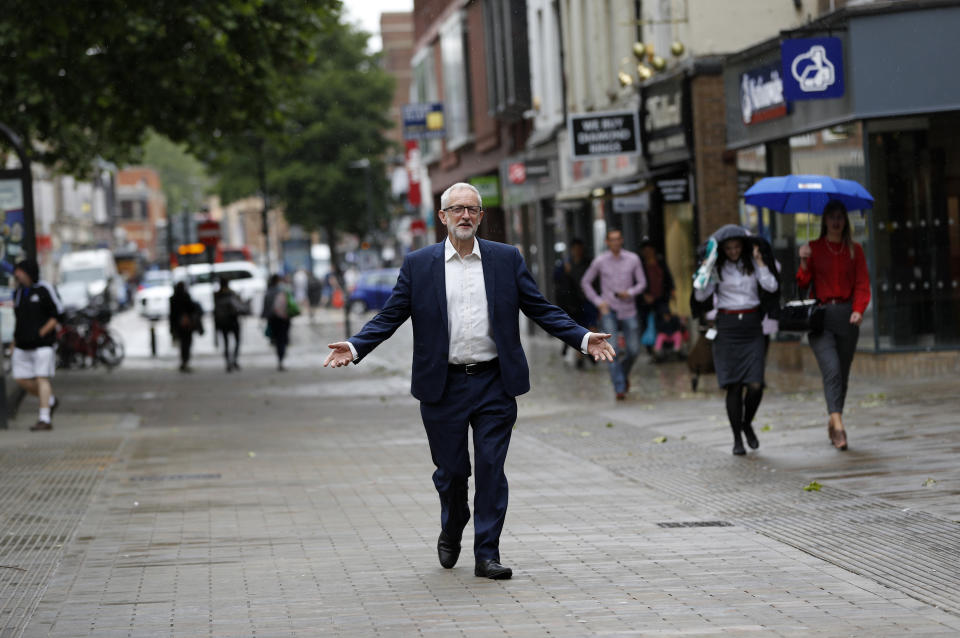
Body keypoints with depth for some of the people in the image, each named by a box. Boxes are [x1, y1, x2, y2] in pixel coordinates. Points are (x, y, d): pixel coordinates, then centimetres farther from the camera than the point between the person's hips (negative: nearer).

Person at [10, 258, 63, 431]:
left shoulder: (44, 289, -8)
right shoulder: (18, 292, 13)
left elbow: (58, 313, -7)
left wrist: (42, 333, -14)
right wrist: (15, 340, 15)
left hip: (42, 344, -7)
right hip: (22, 346, 7)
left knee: (42, 378, -10)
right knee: (21, 378, 3)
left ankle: (45, 419, -11)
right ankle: (49, 400, 24)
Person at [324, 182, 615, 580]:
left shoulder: (507, 259, 6)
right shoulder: (418, 265, 3)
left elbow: (540, 308, 6)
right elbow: (390, 316, 2)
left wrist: (583, 338, -5)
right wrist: (355, 347, -12)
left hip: (494, 384, 0)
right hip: (444, 386, 0)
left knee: (491, 470, -2)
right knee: (450, 470, 7)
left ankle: (487, 554, 4)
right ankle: (451, 530, 35)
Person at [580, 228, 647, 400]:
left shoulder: (633, 259, 0)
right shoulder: (600, 261, -1)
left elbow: (642, 283, 6)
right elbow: (585, 282, 8)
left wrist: (630, 292, -15)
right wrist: (598, 302, -2)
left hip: (628, 310, 2)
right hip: (608, 310, -2)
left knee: (633, 350, 4)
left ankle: (624, 372, 35)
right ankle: (619, 388, -12)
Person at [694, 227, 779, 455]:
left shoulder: (752, 264, 7)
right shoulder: (717, 268, 2)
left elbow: (772, 287, -5)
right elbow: (701, 296, -6)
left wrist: (759, 261, -6)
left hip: (752, 327, 1)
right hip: (727, 327, -1)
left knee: (755, 385, -9)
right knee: (733, 386, -3)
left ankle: (747, 424, 20)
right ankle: (737, 439, 9)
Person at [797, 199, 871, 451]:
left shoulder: (854, 250, 10)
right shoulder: (813, 248, 7)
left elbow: (862, 283, 5)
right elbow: (803, 284, 3)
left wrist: (858, 309, -12)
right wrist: (804, 263, -16)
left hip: (846, 316, 2)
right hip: (820, 316, -2)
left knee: (843, 372, 5)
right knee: (832, 368, -19)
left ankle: (833, 426, 19)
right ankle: (837, 424, -29)